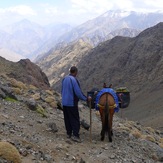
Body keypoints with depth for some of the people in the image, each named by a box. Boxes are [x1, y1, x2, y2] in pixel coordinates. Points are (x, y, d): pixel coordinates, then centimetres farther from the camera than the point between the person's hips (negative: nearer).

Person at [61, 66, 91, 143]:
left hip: (64, 103, 7)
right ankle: (75, 135, -4)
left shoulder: (64, 79, 6)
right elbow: (78, 93, -19)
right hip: (72, 103, -7)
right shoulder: (74, 80, -18)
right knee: (75, 119, -1)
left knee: (67, 119, 14)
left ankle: (69, 133, 23)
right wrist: (86, 99, -9)